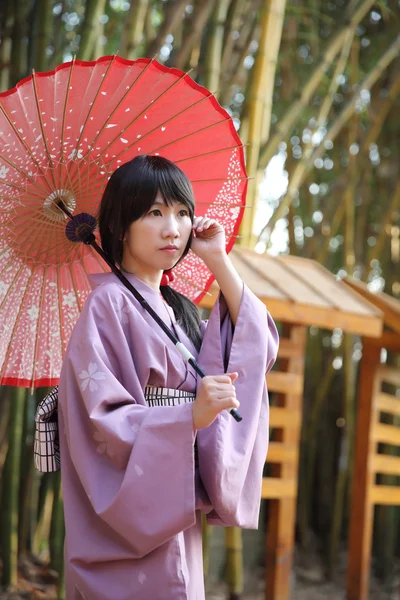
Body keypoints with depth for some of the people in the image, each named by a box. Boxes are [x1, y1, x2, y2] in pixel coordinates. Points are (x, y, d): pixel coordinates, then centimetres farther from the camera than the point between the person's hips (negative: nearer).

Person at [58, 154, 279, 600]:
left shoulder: (178, 311, 14)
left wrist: (220, 265, 3)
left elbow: (258, 349, 7)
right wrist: (190, 417, -31)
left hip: (178, 521, 8)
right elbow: (103, 420, -18)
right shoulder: (108, 304, -10)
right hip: (129, 525, -7)